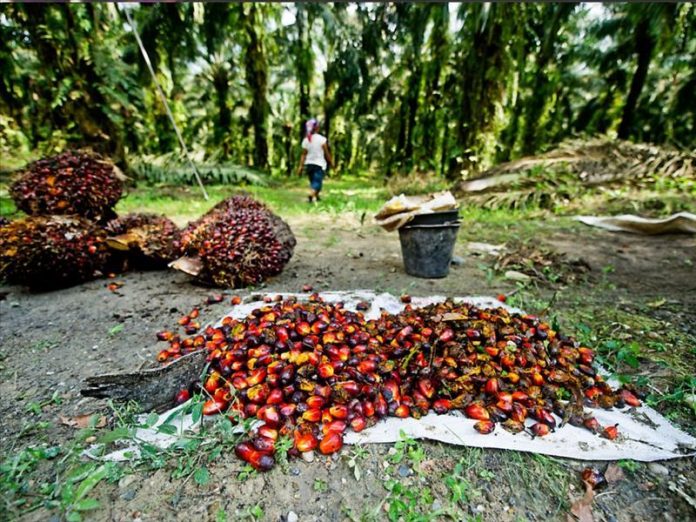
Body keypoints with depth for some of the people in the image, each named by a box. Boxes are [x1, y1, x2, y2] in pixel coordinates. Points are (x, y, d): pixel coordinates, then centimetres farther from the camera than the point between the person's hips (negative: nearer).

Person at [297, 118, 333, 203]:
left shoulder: (305, 140, 1)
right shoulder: (322, 139, -10)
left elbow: (303, 155, 0)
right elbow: (326, 153, -7)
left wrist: (301, 166, 3)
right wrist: (331, 162, 5)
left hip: (309, 164, 5)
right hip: (319, 164, -5)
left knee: (313, 182, 20)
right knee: (317, 182, -7)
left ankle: (316, 197, 32)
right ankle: (310, 195, -31)